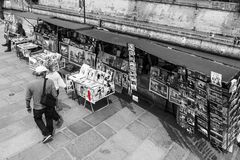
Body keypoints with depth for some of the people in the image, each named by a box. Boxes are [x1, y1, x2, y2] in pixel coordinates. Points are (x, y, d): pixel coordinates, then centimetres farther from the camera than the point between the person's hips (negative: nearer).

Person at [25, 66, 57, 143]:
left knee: (38, 119, 27)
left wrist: (28, 107, 13)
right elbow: (54, 95, -13)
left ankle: (47, 134, 19)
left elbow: (28, 98, -5)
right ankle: (50, 132, 46)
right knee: (49, 118, 26)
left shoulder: (30, 85, -17)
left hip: (37, 107, 0)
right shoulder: (50, 82, -20)